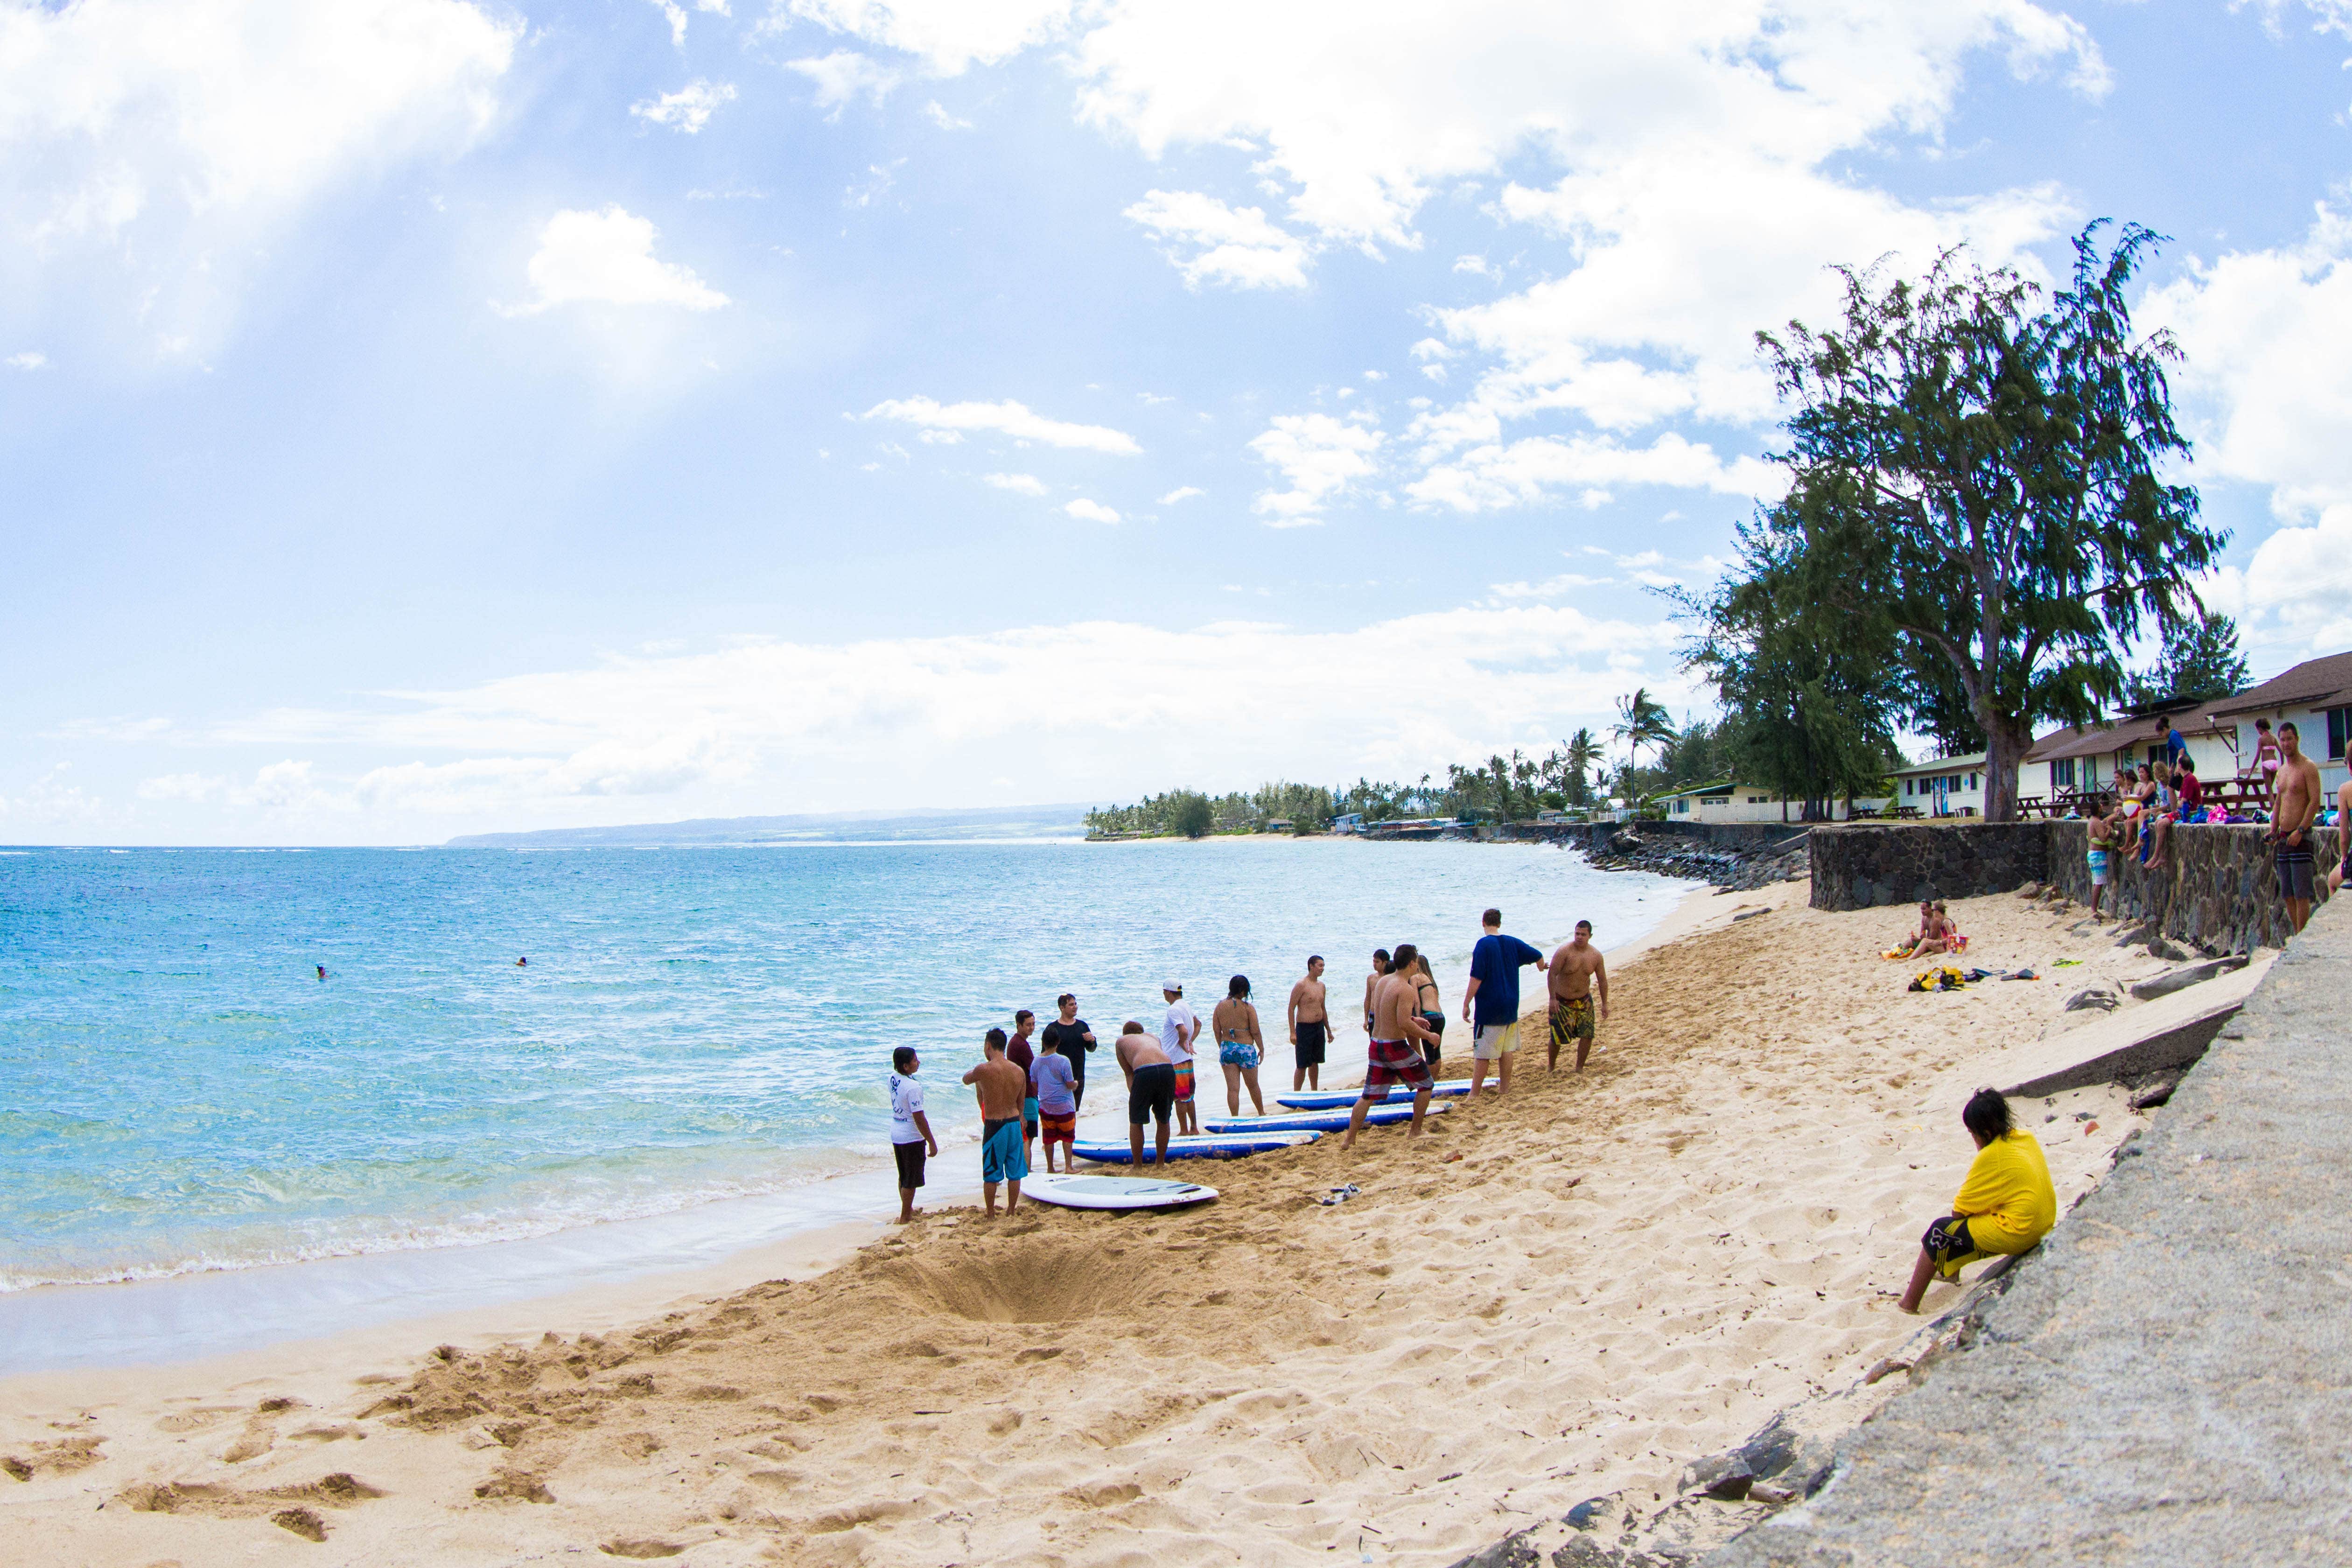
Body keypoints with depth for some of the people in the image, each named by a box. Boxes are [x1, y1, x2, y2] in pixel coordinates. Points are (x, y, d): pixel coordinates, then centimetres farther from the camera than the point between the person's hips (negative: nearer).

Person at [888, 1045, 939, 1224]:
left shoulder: (893, 1078, -3)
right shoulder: (913, 1087, -26)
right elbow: (919, 1118, -23)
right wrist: (932, 1142, -17)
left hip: (896, 1135, 8)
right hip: (911, 1138, -8)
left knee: (903, 1176, 23)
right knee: (911, 1181, 5)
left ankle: (908, 1209, 38)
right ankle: (905, 1217, 13)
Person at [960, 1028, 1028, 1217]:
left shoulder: (984, 1070, -16)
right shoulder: (1019, 1072, 0)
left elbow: (966, 1079, 5)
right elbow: (1021, 1104, 9)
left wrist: (975, 1075, 25)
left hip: (993, 1126, -5)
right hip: (1014, 1124, 5)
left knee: (990, 1174, 9)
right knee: (1014, 1172, 14)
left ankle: (991, 1215, 17)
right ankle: (1011, 1212, 23)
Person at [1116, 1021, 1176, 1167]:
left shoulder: (1121, 1041, 28)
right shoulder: (1153, 1038, 37)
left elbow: (1129, 1073, 21)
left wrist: (1133, 1094, 17)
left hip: (1145, 1072, -4)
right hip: (1168, 1069, 4)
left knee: (1136, 1122, 14)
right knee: (1163, 1120, 21)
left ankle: (1137, 1166, 18)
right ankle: (1160, 1163, 32)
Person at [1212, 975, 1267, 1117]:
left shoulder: (1220, 1006, -1)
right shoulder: (1248, 1008, -12)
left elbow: (1217, 1031, 4)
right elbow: (1255, 1032, -10)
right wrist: (1262, 1049, 3)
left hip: (1226, 1048, 3)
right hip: (1246, 1049, -3)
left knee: (1232, 1088, 7)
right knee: (1253, 1086, 17)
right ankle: (1261, 1114, 33)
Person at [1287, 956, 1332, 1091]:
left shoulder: (1321, 986, 11)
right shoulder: (1301, 985, -13)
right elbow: (1291, 1009, -13)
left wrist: (1328, 1031, 22)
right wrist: (1293, 1033, -18)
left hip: (1319, 1027, 7)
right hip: (1304, 1028, -7)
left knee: (1315, 1062, 15)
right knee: (1302, 1065, -4)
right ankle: (1296, 1094, 3)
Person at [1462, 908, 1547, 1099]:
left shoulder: (1484, 945, -14)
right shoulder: (1513, 943, 4)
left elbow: (1477, 978, -19)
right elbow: (1538, 956, 18)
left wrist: (1466, 1004, -14)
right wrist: (1542, 967, 41)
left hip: (1489, 1007, -6)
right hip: (1510, 1007, 6)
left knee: (1482, 1053, -3)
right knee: (1506, 1050, 16)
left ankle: (1474, 1094, -2)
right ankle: (1504, 1087, 24)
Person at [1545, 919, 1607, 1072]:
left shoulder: (1596, 955, -5)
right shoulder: (1565, 951, -19)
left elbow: (1602, 980, 5)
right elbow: (1552, 974, -18)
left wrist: (1605, 1004, 6)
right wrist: (1552, 999, -21)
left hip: (1584, 1000, 4)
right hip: (1562, 1001, -4)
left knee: (1587, 1035, -1)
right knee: (1558, 1037, 0)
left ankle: (1579, 1068, 16)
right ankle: (1551, 1067, 23)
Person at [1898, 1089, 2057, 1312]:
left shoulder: (1991, 1157, -20)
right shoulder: (2026, 1137, 3)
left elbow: (1958, 1211, -13)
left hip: (2017, 1234, -9)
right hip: (2044, 1224, 9)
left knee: (1940, 1232, 1)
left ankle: (1909, 1305, 6)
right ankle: (1951, 1272, 37)